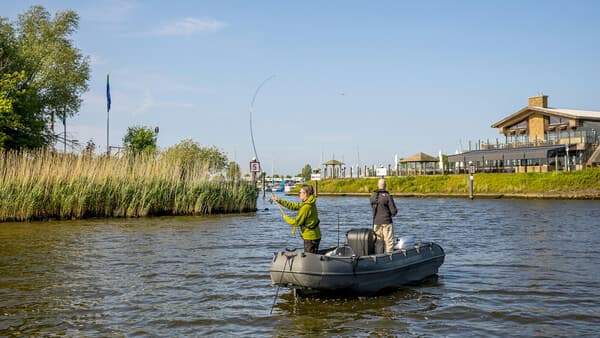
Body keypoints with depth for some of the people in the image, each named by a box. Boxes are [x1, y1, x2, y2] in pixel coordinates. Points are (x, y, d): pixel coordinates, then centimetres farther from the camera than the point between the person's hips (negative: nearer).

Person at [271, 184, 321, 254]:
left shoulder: (307, 207, -22)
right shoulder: (306, 203, 8)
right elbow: (293, 206, 14)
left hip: (310, 237, -10)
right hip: (313, 236, 10)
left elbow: (296, 222, -18)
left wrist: (286, 218, -1)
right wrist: (279, 200, 11)